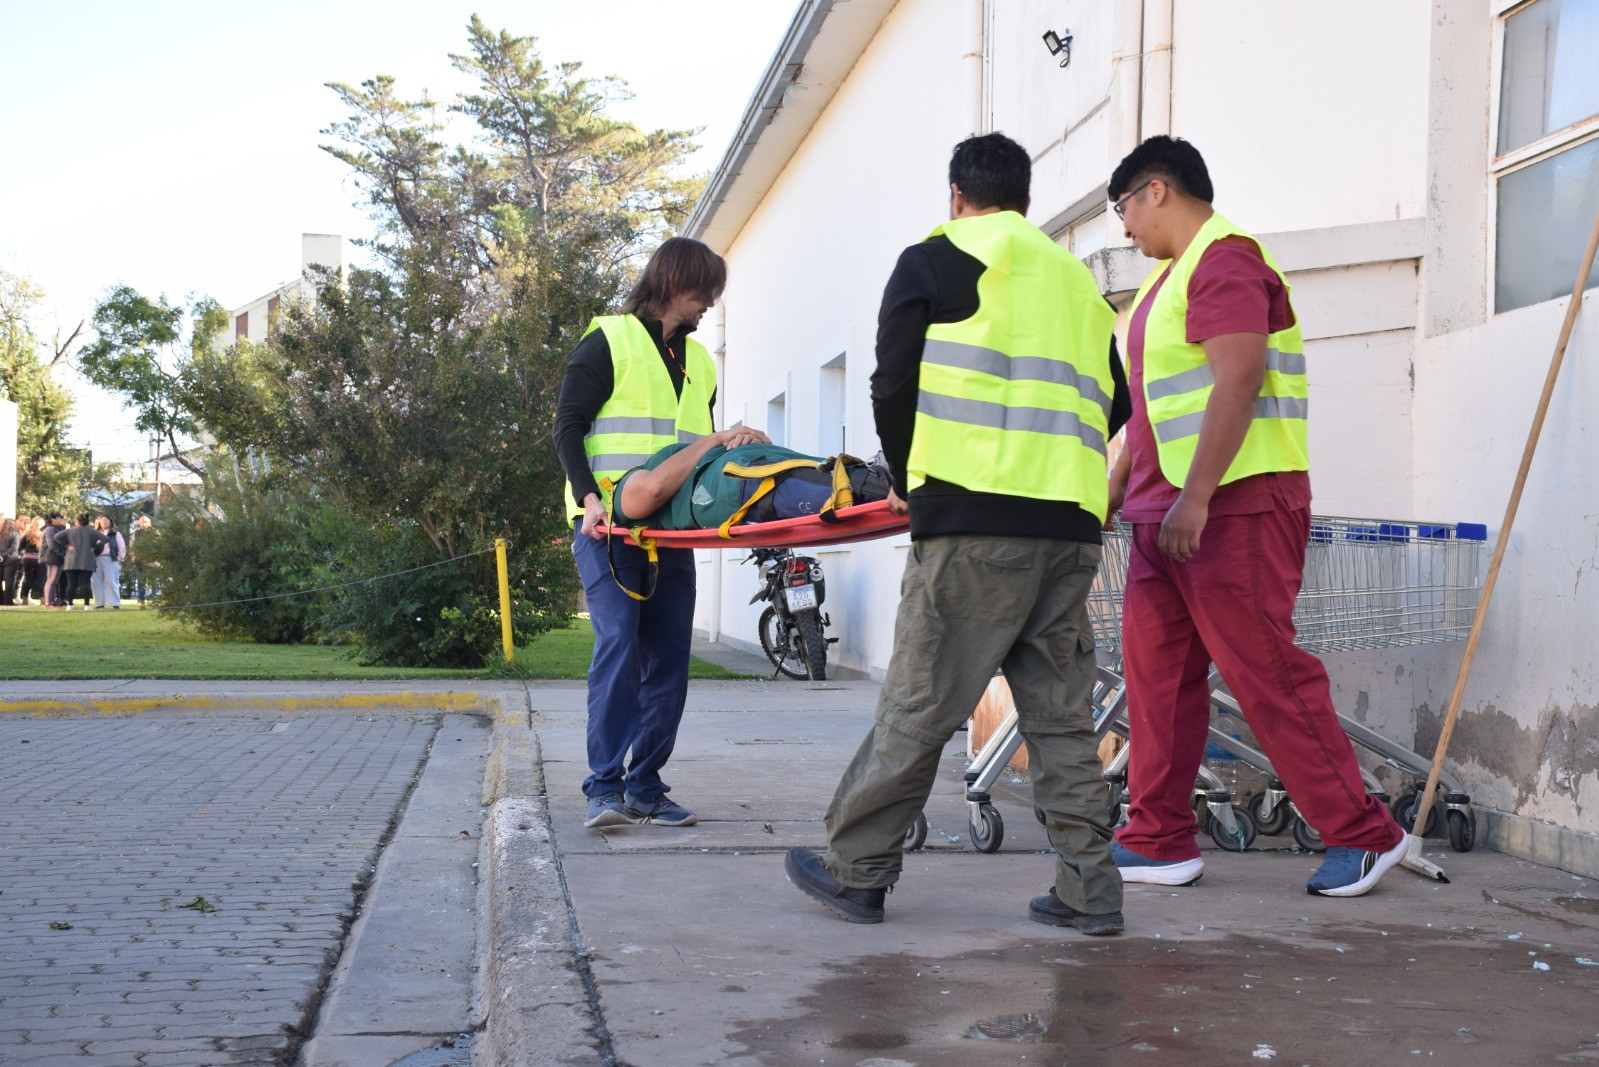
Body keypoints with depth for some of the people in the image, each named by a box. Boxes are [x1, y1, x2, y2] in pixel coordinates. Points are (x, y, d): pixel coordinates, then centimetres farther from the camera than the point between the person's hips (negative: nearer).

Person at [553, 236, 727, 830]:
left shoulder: (699, 362, 23)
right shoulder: (610, 342, 3)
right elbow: (567, 426, -4)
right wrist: (590, 497, -18)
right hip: (608, 525, -7)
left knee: (669, 658, 2)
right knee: (618, 641, -18)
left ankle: (645, 787, 8)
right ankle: (605, 787, -17)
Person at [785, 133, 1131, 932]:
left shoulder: (934, 262, 6)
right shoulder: (1077, 280, 23)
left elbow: (892, 387, 2)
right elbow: (1113, 404, 24)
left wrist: (907, 480, 18)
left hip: (974, 522, -5)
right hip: (1071, 527, 5)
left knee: (919, 702, 0)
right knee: (1061, 714, 9)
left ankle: (854, 870, 8)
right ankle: (1088, 889, 8)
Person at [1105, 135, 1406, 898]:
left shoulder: (1224, 260, -11)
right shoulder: (1172, 276, 21)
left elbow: (1237, 382, -21)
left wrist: (1195, 499, -25)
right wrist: (1117, 489, 25)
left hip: (1234, 508, -10)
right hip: (1167, 515, 10)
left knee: (1267, 675, -7)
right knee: (1156, 674, 7)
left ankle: (1364, 835, 3)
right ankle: (1160, 842, 13)